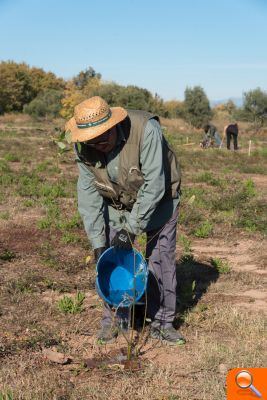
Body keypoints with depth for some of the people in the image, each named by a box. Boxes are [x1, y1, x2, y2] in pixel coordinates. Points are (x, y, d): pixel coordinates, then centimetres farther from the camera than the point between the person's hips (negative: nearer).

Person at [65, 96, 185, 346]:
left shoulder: (146, 130, -36)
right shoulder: (83, 148, -21)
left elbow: (154, 185, -34)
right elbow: (89, 196, -17)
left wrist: (131, 228, -32)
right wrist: (98, 243, -22)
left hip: (158, 200, -3)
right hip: (117, 203, 3)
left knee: (161, 258, -2)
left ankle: (161, 322, 14)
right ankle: (111, 319, 18)